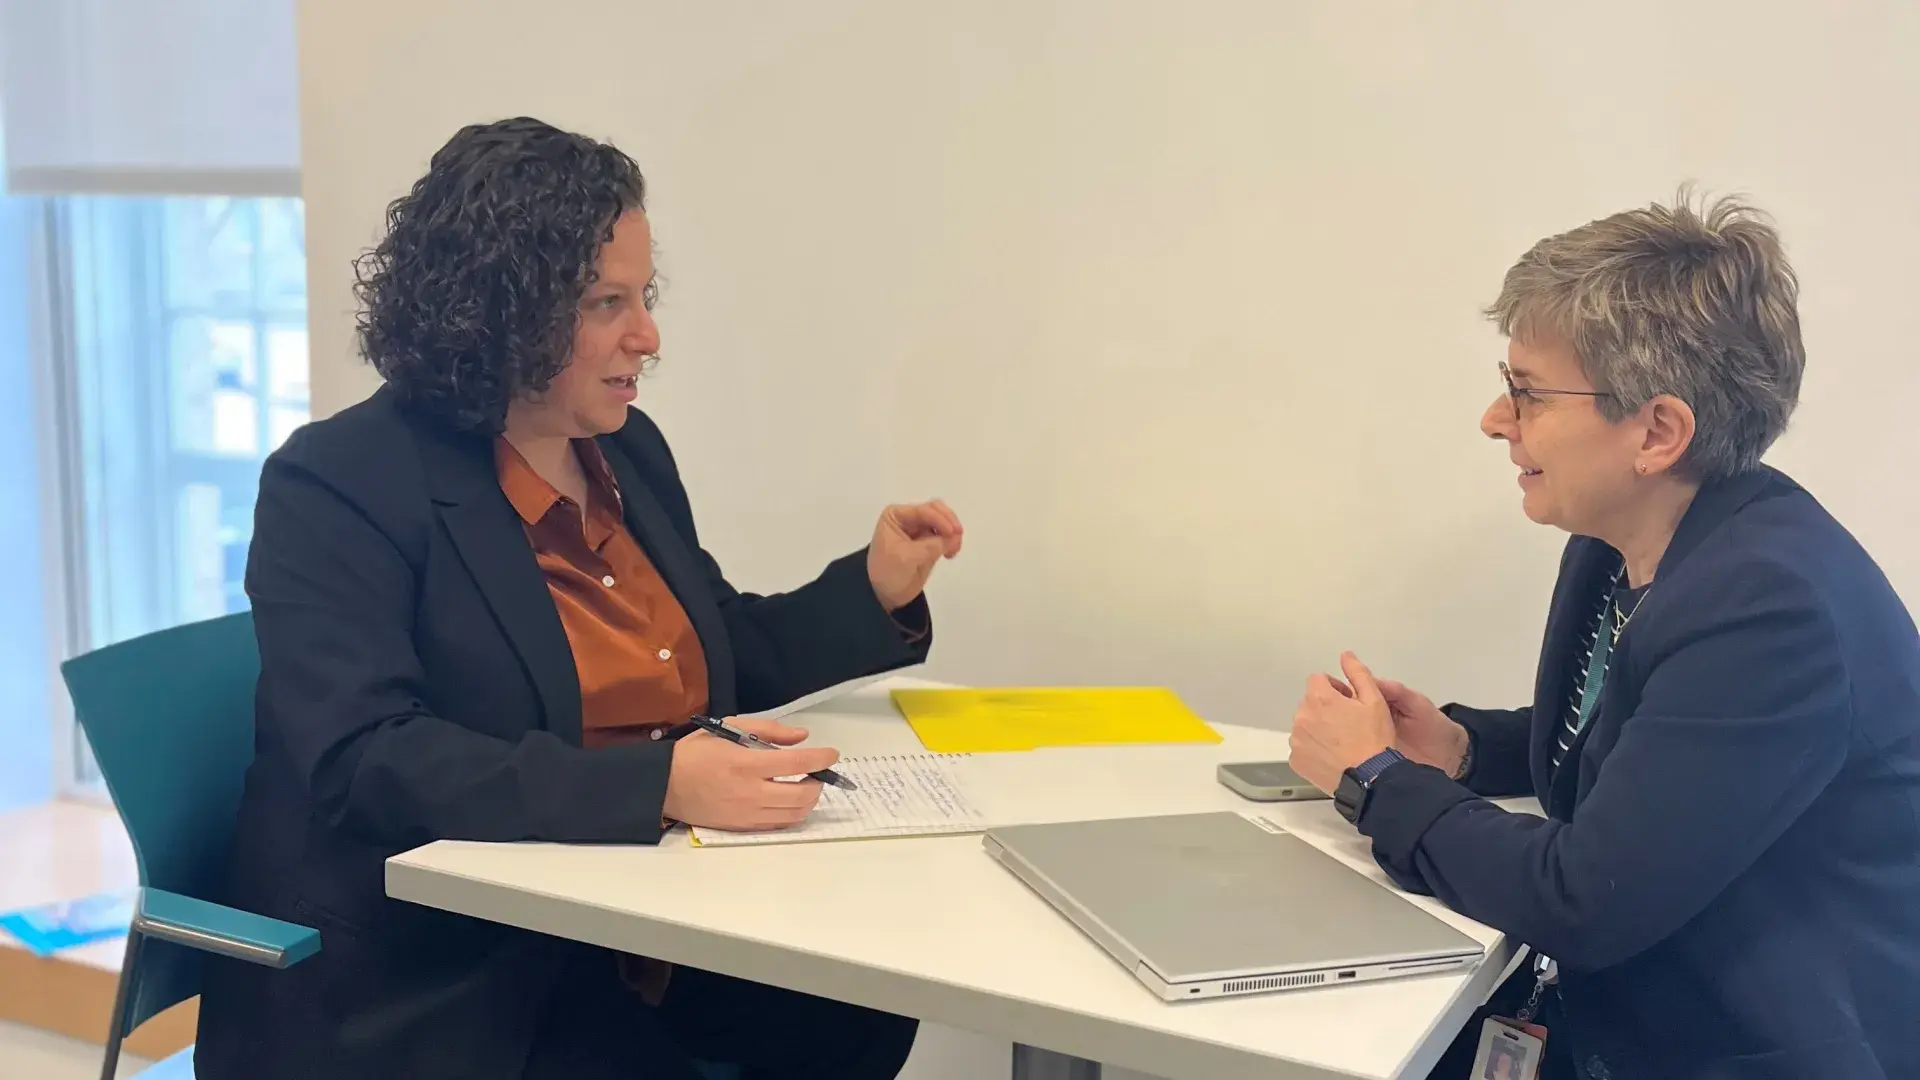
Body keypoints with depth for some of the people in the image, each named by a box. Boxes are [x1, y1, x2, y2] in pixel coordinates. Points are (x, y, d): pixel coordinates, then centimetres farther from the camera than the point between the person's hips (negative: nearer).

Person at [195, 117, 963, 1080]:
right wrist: (657, 783, -34)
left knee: (862, 998, -14)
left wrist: (874, 588, 4)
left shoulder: (628, 451, 8)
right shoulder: (338, 486, -13)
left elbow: (720, 662, 20)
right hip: (425, 984, -6)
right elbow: (362, 767, -25)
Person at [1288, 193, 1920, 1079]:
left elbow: (1582, 902, -25)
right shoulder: (1618, 545, 0)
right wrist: (1461, 747, -2)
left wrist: (1374, 778, -12)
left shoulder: (1774, 605, -26)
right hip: (1608, 1009, 7)